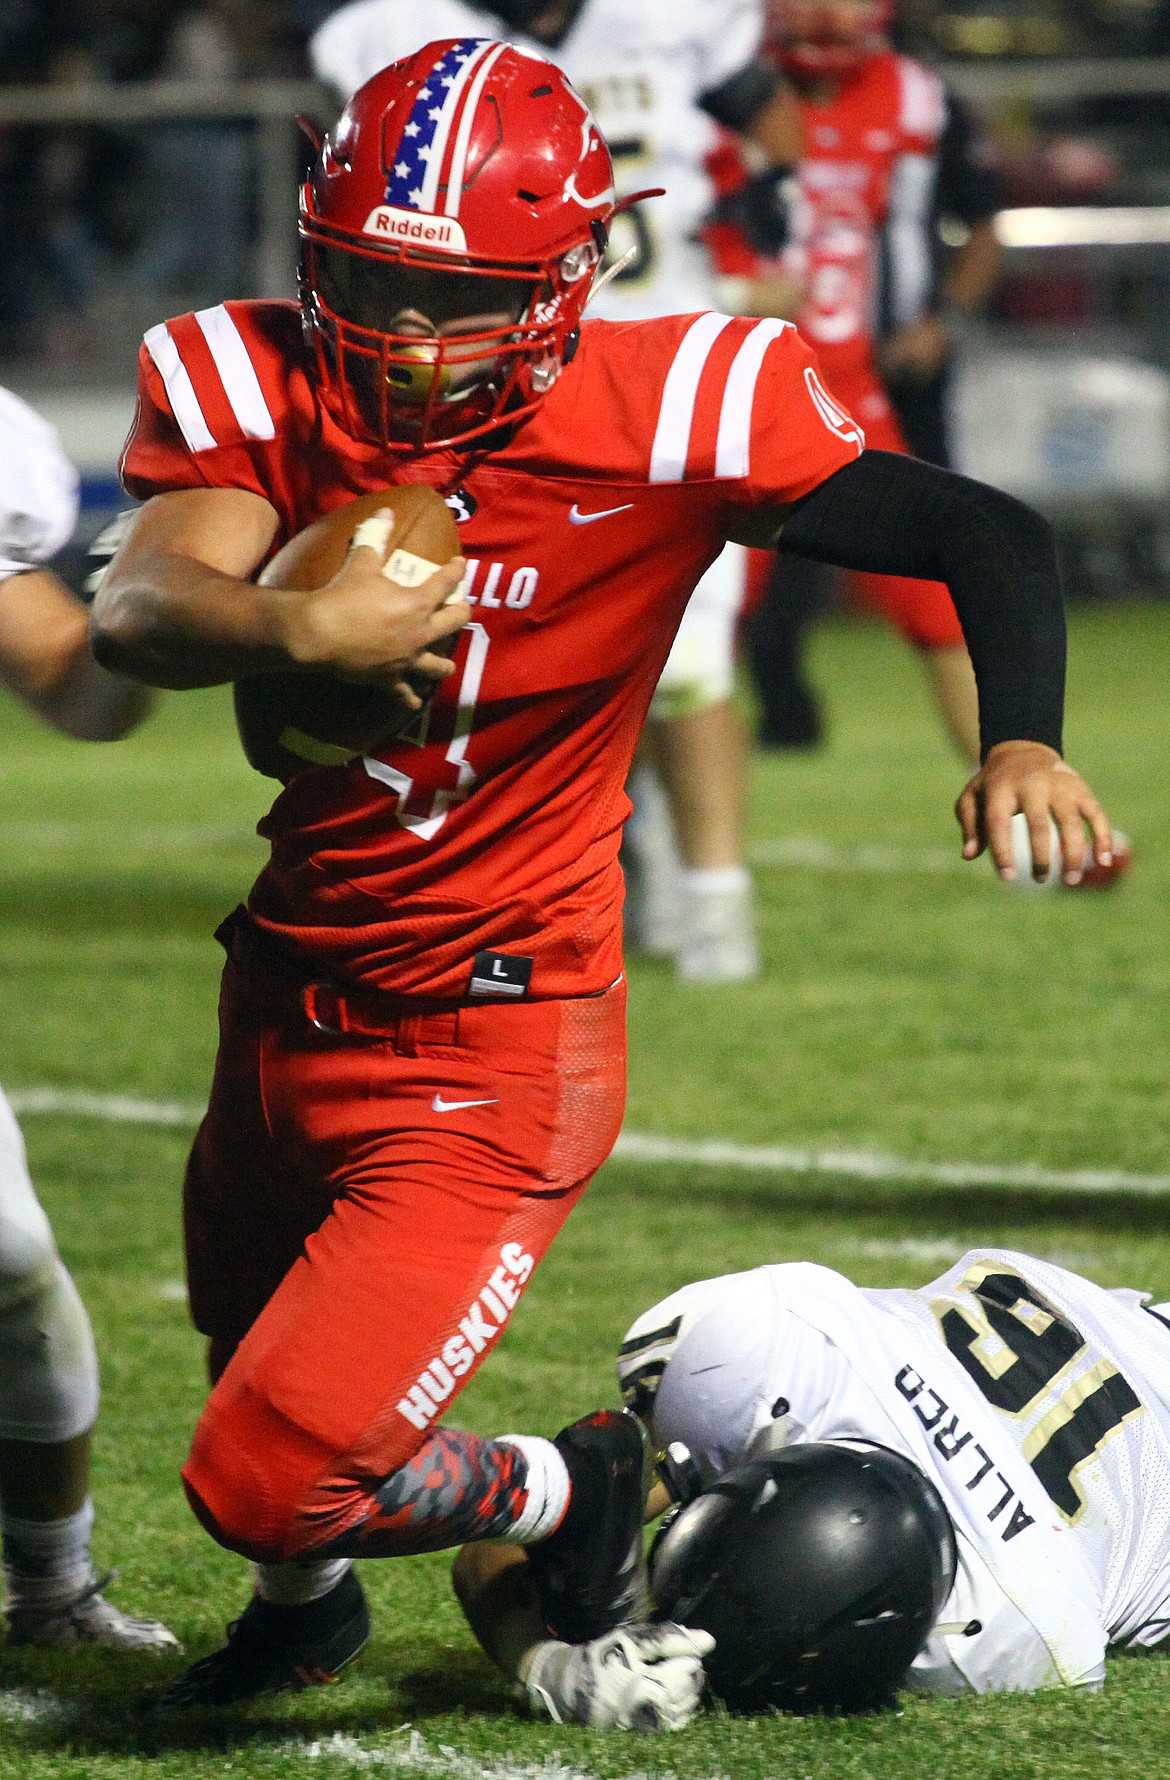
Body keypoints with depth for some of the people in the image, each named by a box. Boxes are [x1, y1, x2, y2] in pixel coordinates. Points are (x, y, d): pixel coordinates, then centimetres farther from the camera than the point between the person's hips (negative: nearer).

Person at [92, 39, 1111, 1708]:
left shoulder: (661, 416, -19)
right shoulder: (259, 387, -10)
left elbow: (988, 536, -14)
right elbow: (139, 608, -27)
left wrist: (1022, 740, -33)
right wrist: (293, 627, -48)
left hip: (481, 1065, -5)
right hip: (289, 1007, 5)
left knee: (273, 1482, -11)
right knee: (255, 1362, 28)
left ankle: (561, 1497, 20)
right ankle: (304, 1609, 62)